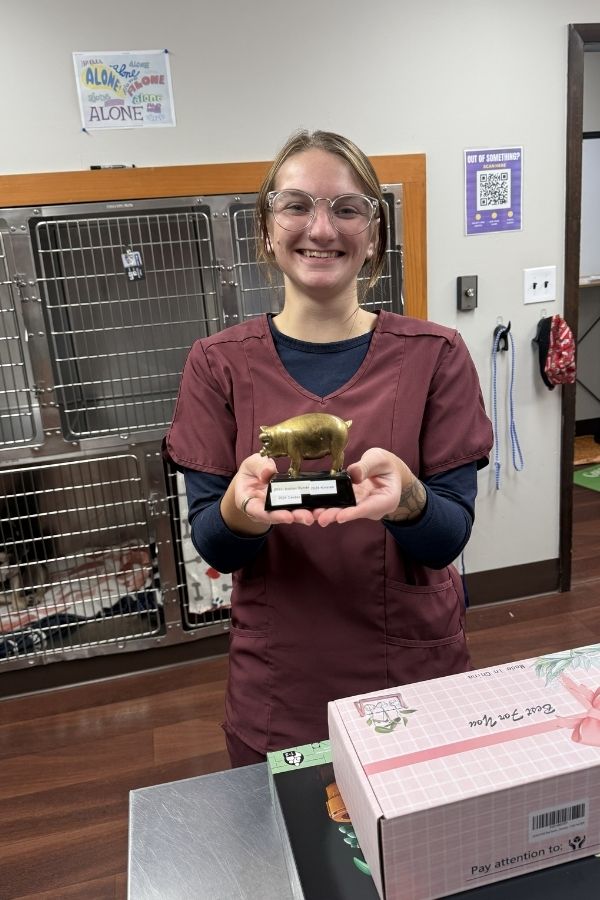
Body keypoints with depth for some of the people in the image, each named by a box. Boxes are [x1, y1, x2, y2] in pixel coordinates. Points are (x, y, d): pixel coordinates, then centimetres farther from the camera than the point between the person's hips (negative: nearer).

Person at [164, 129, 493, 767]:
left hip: (416, 675, 1)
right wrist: (241, 509, -30)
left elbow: (450, 538, -10)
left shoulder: (435, 355, -8)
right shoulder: (218, 365, -7)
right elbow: (212, 546, -8)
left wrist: (406, 497, -32)